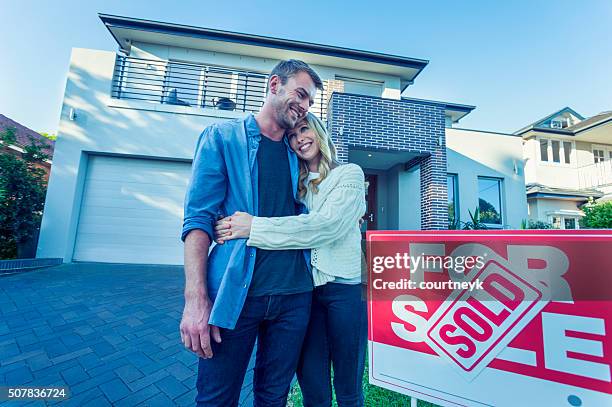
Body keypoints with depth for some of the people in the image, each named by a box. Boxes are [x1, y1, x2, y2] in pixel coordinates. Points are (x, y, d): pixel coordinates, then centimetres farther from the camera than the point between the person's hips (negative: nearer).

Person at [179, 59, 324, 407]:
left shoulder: (297, 155, 14)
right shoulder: (221, 137, 1)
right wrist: (196, 298, -14)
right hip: (235, 293, -3)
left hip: (294, 295, 4)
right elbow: (199, 218, -8)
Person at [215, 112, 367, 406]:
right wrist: (238, 226, -14)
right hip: (305, 288, 3)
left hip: (344, 286, -3)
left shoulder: (350, 173, -1)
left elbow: (328, 223, -18)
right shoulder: (297, 185, 13)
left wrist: (254, 227, -22)